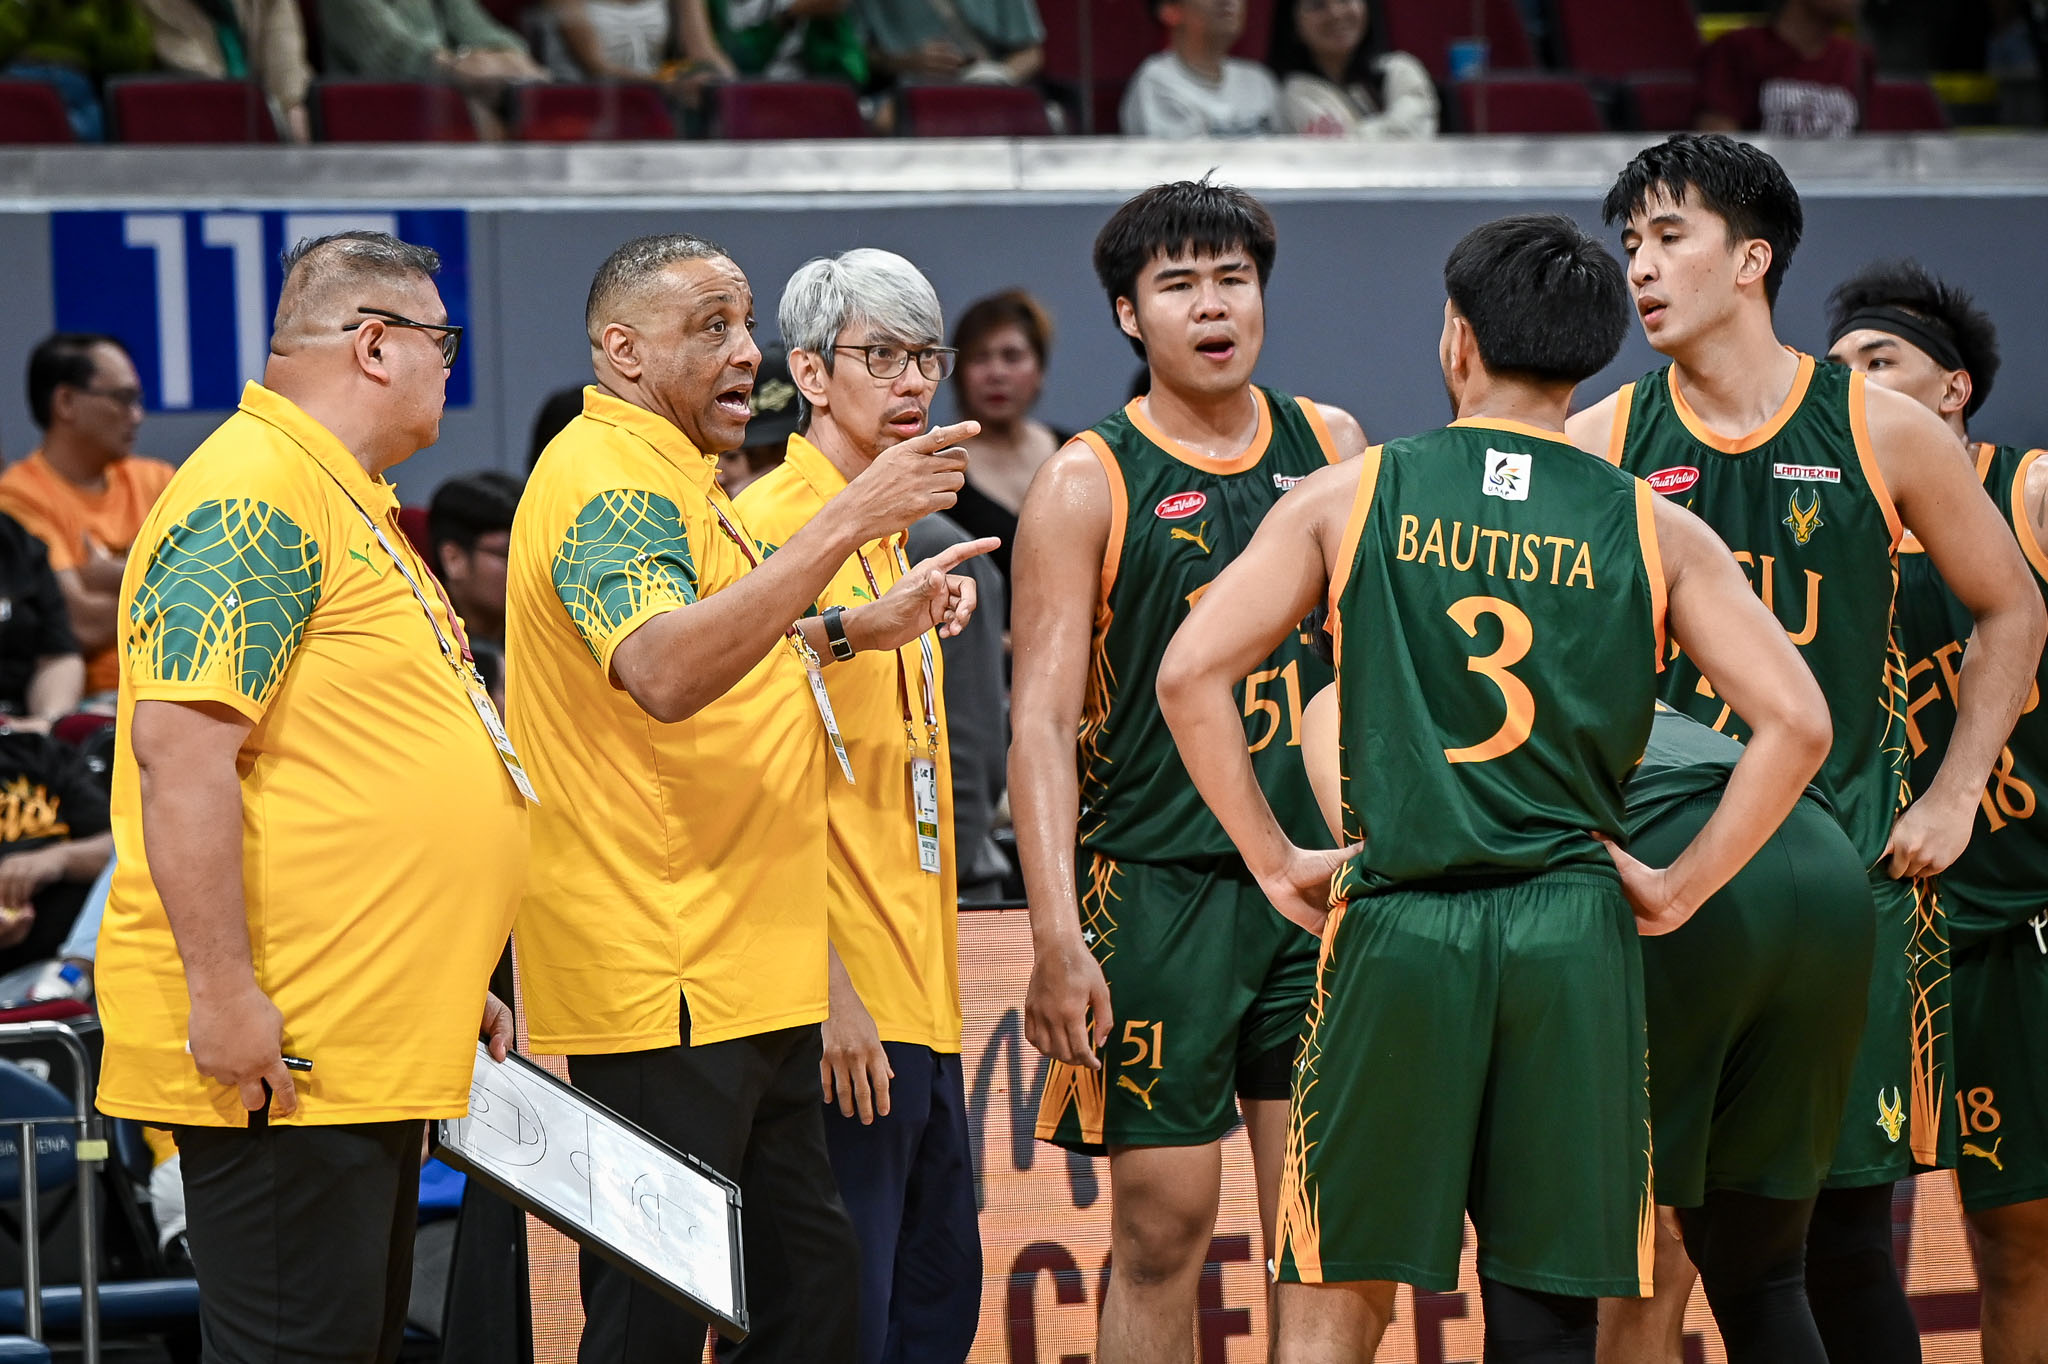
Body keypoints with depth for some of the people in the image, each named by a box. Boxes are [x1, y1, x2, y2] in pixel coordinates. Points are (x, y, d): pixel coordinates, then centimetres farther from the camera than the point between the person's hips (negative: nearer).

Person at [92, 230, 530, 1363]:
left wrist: (451, 985, 27)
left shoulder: (348, 505, 21)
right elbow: (180, 746, -22)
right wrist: (221, 992, -26)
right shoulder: (253, 491, -13)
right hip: (277, 1054, -11)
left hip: (368, 1047, 11)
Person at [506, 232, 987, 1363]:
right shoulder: (606, 478, -14)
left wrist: (849, 630, 21)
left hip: (737, 981, 11)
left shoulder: (667, 480, 20)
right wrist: (845, 525, -32)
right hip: (662, 984, -11)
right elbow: (664, 672, -31)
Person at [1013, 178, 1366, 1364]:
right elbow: (1042, 719, -6)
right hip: (1160, 883, -3)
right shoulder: (1087, 485, -1)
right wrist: (1058, 937, -14)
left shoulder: (1332, 448, 11)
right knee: (1164, 1230, -2)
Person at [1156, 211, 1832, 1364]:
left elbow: (1191, 673, -4)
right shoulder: (1655, 533, 3)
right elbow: (1796, 723, -4)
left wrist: (1275, 859, 3)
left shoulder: (1351, 499, 2)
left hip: (1399, 927, -1)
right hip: (1574, 941, 1)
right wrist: (1680, 886, 3)